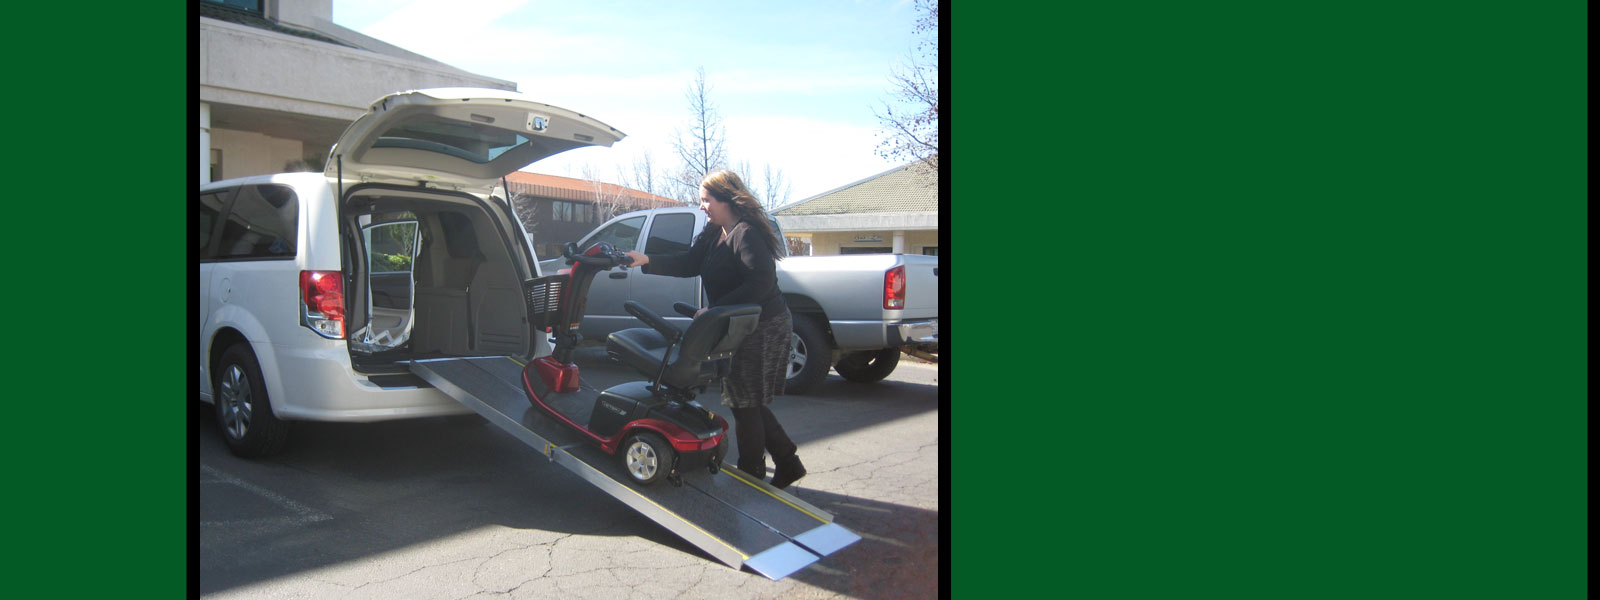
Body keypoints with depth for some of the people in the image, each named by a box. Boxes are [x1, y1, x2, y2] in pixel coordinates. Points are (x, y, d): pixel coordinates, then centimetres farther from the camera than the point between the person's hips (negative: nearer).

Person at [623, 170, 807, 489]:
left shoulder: (747, 234, -19)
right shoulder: (714, 234, 12)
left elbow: (761, 282, -28)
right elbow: (689, 263, 7)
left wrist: (715, 310, -27)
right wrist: (647, 261, -5)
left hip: (763, 330, -10)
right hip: (742, 330, 10)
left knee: (746, 405, 0)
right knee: (750, 404, 16)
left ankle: (751, 477, 14)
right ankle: (787, 462, 25)